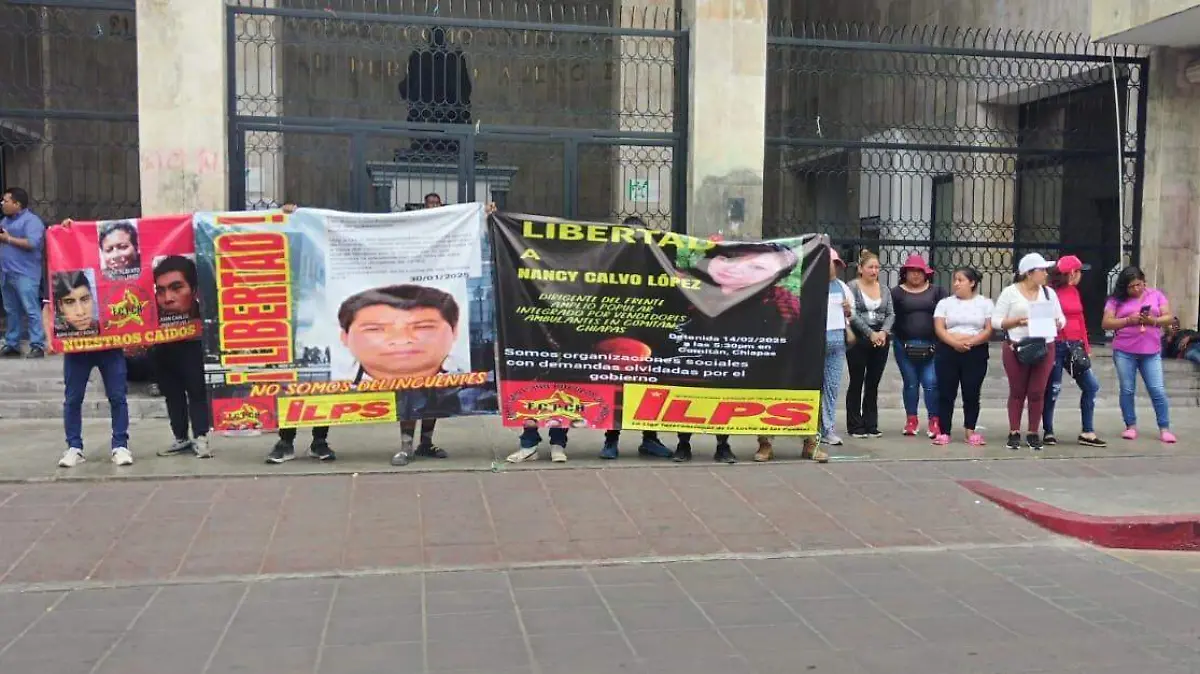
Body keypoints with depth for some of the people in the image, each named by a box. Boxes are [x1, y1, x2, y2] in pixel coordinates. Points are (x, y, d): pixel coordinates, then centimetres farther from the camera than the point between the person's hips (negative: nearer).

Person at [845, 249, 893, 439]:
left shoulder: (884, 289, 13)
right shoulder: (852, 287, -3)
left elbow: (890, 314, 7)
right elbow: (853, 314, -11)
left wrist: (883, 332, -10)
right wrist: (870, 333, -16)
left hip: (881, 339, 4)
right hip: (858, 339, -4)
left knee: (873, 383, 7)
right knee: (856, 382, 1)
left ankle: (871, 425, 13)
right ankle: (855, 426, 7)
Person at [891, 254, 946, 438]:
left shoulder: (936, 291, 8)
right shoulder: (897, 292, 7)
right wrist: (887, 333, -11)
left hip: (931, 346, 0)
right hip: (905, 346, 1)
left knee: (931, 383, -5)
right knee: (910, 383, 8)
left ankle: (934, 421, 0)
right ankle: (911, 420, 18)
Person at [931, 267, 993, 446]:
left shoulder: (985, 303, 7)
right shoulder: (945, 303, 10)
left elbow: (989, 330, -2)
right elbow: (939, 328, -1)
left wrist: (970, 342, -16)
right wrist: (955, 343, -17)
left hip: (976, 353, -1)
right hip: (947, 352, 1)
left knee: (971, 394, 1)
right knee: (946, 394, 0)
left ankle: (970, 431, 10)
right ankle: (944, 432, 4)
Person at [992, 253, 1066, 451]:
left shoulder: (1049, 293, 11)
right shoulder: (1010, 292, -1)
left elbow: (1061, 318, 15)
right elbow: (996, 321, -3)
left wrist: (1058, 323, -8)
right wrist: (1017, 321, -17)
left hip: (1044, 348, 3)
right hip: (1017, 348, -3)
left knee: (1037, 392, 4)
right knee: (1017, 392, 4)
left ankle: (1033, 434, 13)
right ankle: (1014, 433, 12)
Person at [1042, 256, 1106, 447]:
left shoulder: (1074, 291, 13)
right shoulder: (1051, 292, -10)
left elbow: (1080, 319, 15)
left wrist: (1086, 346, 15)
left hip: (1074, 346, 8)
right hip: (1056, 345, -8)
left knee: (1091, 385, 5)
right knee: (1052, 389, 0)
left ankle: (1087, 433, 11)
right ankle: (1048, 432, 12)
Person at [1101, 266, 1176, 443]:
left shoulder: (1156, 295, 7)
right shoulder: (1116, 300, 2)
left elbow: (1169, 318, 3)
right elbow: (1106, 323, -4)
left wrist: (1153, 320, -16)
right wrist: (1128, 320, -17)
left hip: (1151, 352, 0)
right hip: (1124, 352, 0)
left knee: (1158, 391, -2)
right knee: (1127, 390, 4)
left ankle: (1164, 429, 5)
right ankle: (1131, 426, 14)